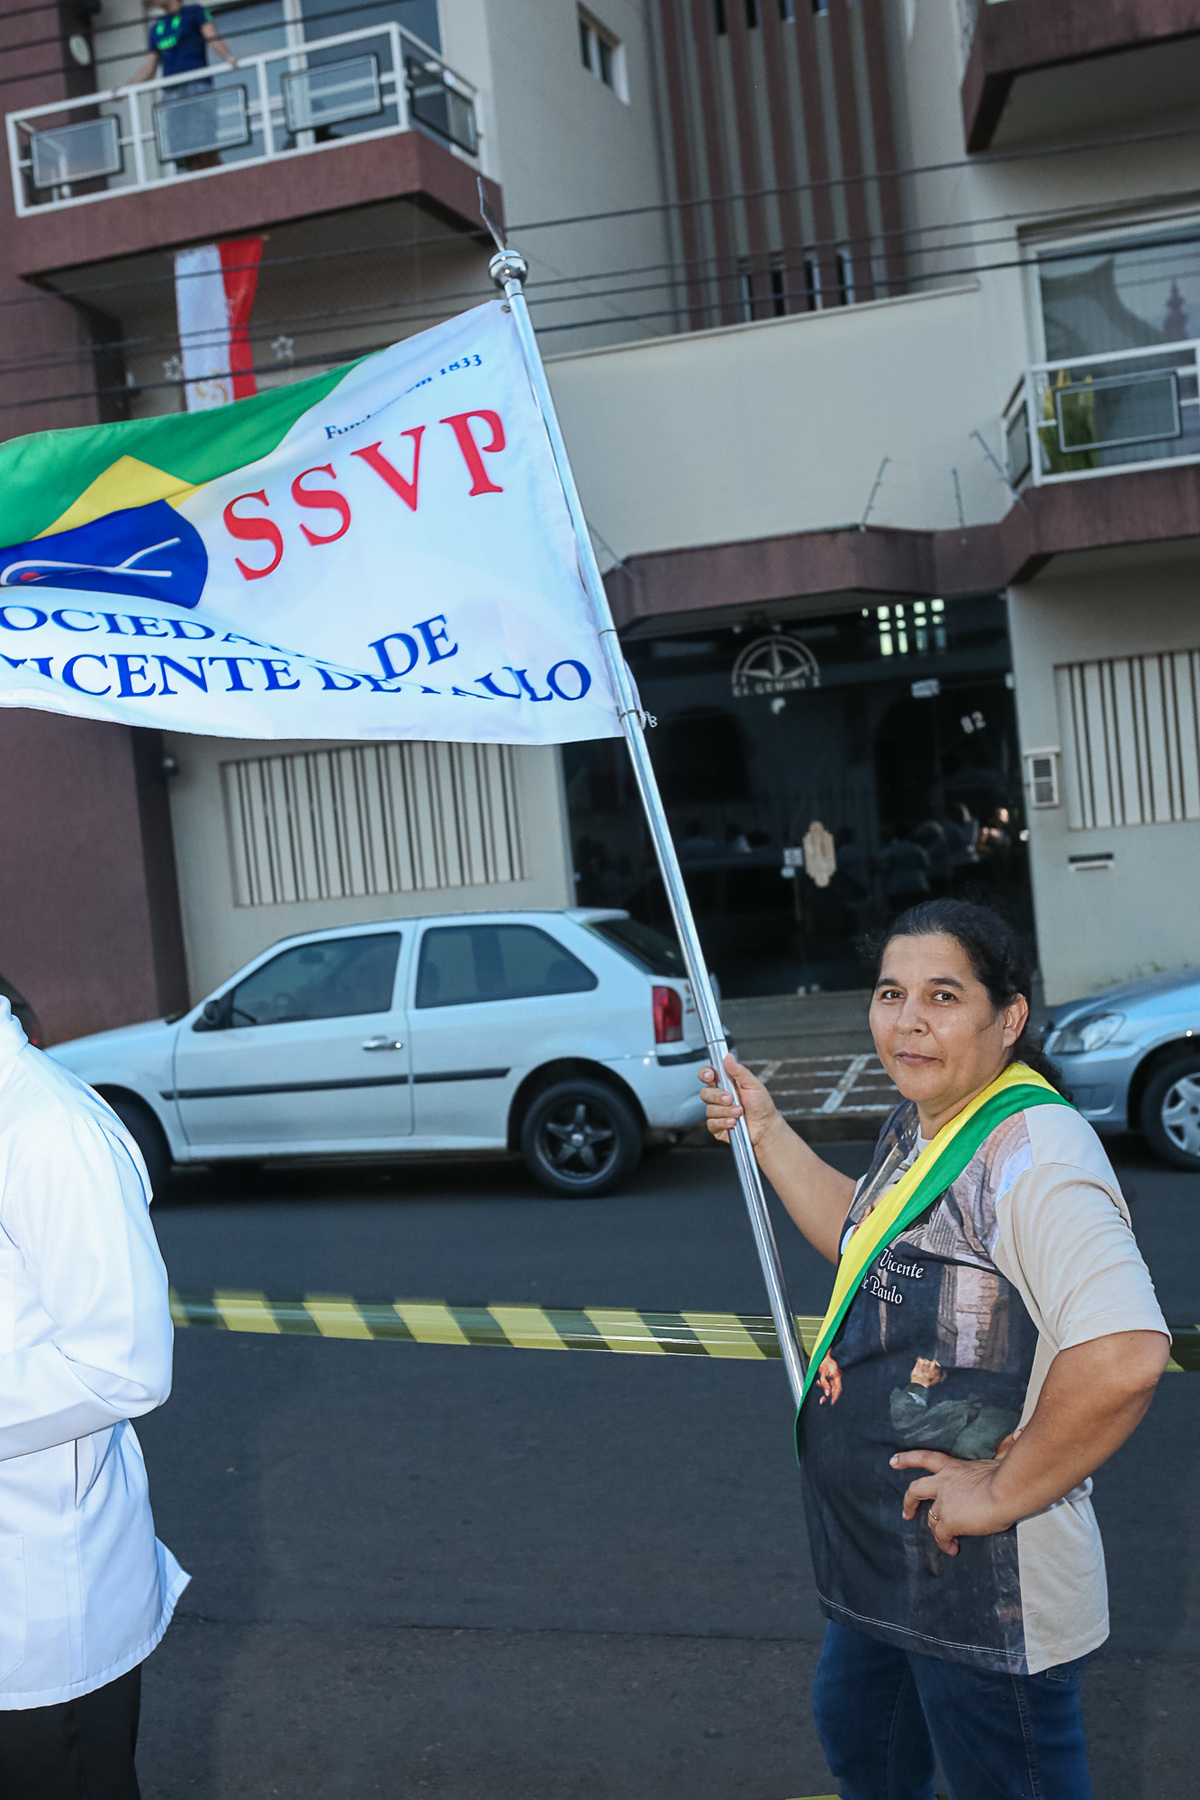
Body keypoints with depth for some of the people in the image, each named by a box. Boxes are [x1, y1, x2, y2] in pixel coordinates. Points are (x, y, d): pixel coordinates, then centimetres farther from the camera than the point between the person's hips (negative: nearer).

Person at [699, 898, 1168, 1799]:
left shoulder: (1032, 1150, -27)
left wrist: (1005, 1489, -26)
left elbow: (1125, 1354, -39)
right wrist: (768, 1132, 16)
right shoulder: (918, 1128, 4)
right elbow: (867, 1243, 23)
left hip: (988, 1586, -9)